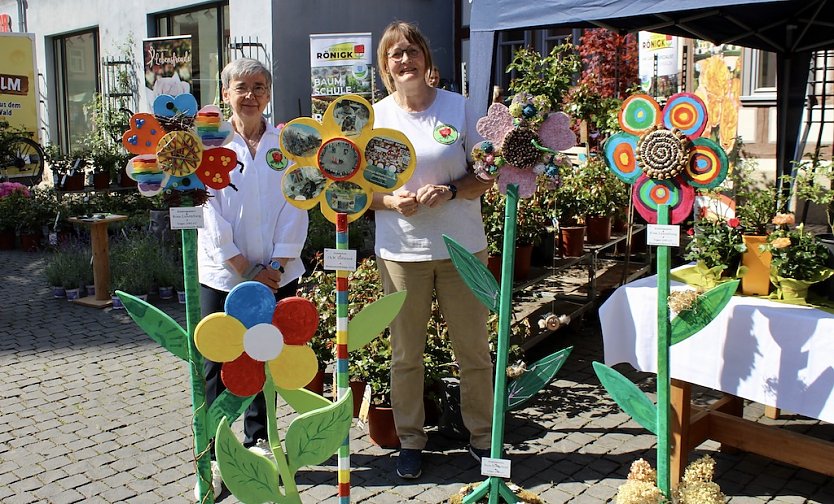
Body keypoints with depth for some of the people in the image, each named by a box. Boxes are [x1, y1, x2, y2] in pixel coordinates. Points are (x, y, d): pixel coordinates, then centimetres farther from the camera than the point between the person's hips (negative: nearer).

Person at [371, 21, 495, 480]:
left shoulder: (458, 106, 2)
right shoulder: (375, 116, 3)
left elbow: (486, 177, 4)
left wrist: (450, 190, -15)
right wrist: (391, 201, -14)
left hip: (462, 246, 0)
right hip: (401, 250, 0)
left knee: (474, 348, 7)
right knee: (405, 353, 7)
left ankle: (482, 436, 24)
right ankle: (410, 440, 24)